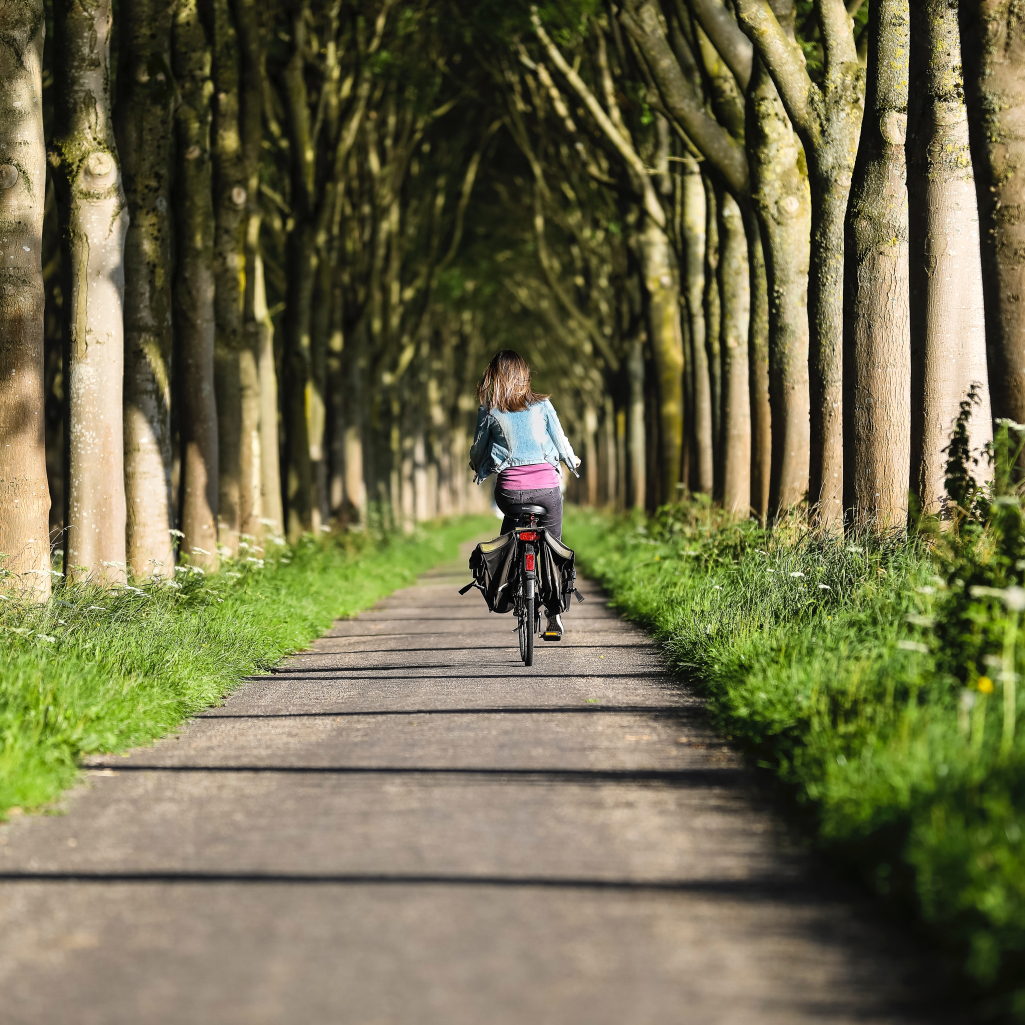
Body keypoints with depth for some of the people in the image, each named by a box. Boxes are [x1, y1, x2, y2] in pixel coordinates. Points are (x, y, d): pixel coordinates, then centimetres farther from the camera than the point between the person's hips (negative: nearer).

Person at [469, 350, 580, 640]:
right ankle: (554, 615, 8)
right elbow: (561, 442, 11)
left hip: (510, 489, 0)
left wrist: (477, 468, 33)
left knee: (511, 518, 32)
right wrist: (572, 462, 32)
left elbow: (478, 450, 11)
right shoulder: (542, 405, 3)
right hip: (547, 485, 0)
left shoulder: (489, 411, 1)